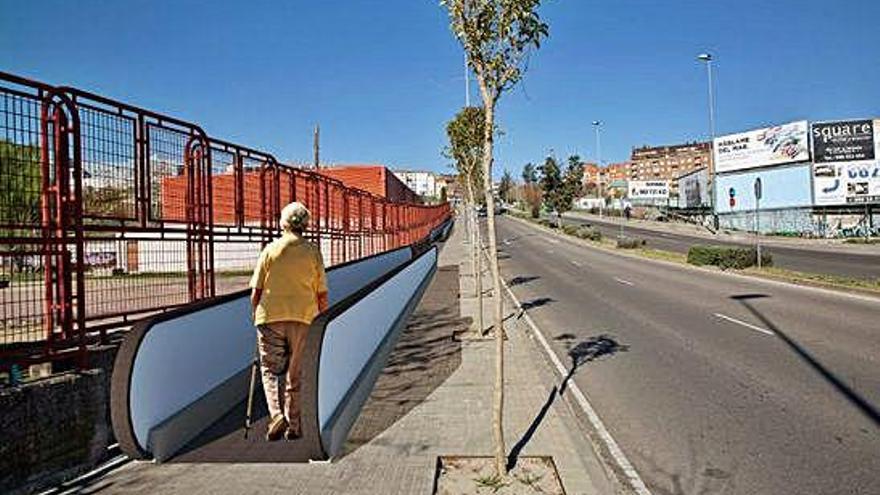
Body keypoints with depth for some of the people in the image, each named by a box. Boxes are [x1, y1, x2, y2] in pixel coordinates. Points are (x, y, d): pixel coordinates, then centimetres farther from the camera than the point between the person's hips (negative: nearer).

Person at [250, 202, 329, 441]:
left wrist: (255, 313, 15)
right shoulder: (313, 252, 2)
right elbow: (322, 294, 2)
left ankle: (277, 415, -11)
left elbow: (256, 290, 0)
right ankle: (294, 426, 17)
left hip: (271, 316, -1)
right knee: (295, 373, 11)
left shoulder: (270, 249, -1)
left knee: (271, 369, 8)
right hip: (303, 317, 1)